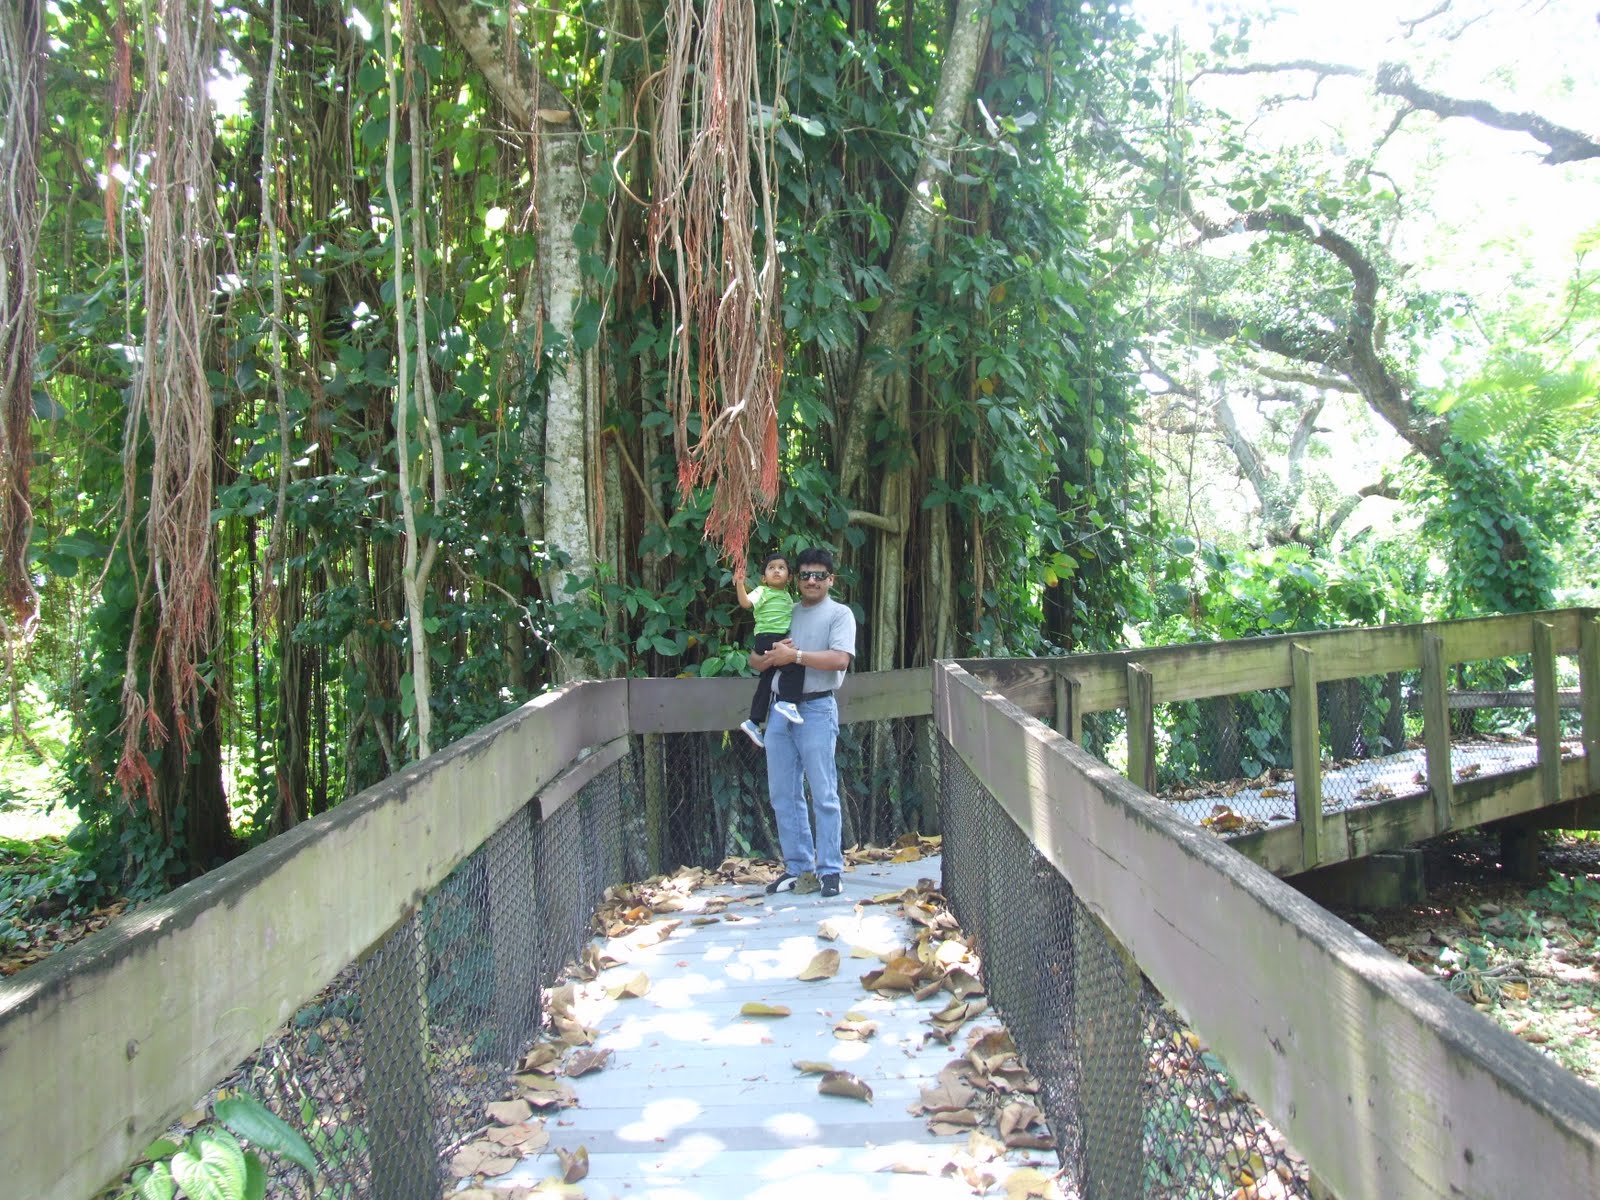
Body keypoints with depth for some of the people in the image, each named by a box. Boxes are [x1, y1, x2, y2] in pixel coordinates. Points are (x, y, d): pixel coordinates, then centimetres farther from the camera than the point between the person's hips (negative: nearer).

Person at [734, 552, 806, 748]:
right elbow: (746, 602, -19)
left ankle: (754, 721, 18)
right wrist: (740, 585, -30)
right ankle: (786, 702, -23)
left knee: (767, 680, 11)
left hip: (781, 639, 9)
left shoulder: (787, 596, 20)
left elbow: (792, 614, 34)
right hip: (768, 638, -9)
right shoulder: (762, 591, -3)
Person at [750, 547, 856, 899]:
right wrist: (771, 655, -8)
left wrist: (795, 655, -14)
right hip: (780, 709, 6)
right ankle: (798, 868, 17)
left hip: (816, 709, -6)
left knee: (824, 795, -3)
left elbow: (840, 659, -16)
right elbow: (755, 660, 14)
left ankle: (830, 870, 4)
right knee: (783, 796, 8)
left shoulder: (839, 613, 1)